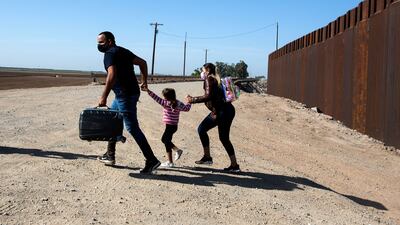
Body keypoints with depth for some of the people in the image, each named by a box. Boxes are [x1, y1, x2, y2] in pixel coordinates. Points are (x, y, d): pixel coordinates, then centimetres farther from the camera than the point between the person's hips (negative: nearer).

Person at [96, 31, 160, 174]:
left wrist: (104, 97, -29)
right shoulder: (122, 51, 16)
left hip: (125, 95, -10)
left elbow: (112, 75, -27)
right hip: (131, 92, 10)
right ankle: (110, 155, 26)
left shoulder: (110, 54, -12)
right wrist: (144, 81, 22)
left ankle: (152, 160, -8)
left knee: (132, 128, -8)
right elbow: (142, 62, 20)